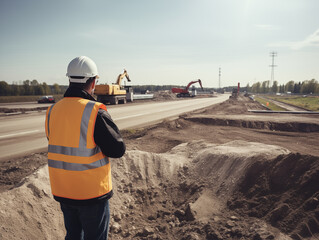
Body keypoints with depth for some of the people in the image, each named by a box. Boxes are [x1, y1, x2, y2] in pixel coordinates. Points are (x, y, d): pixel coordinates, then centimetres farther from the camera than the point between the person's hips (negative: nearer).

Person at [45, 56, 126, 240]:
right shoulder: (95, 112, -22)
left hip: (62, 191, 6)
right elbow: (117, 150, -17)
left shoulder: (53, 111, -2)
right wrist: (108, 122, -1)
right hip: (92, 192, -6)